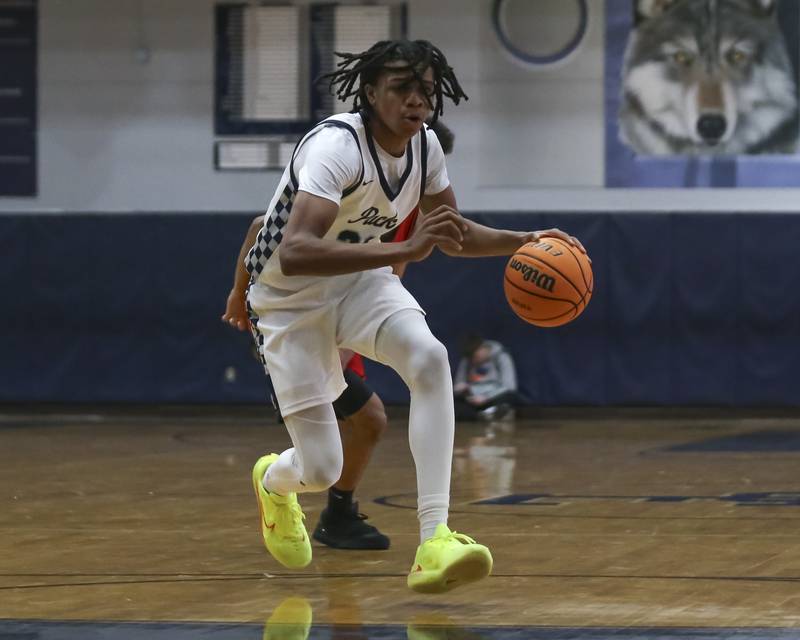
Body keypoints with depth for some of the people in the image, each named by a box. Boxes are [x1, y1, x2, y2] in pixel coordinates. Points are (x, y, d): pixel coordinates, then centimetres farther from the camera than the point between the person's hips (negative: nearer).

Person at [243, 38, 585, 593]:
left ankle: (434, 542, -33)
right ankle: (272, 481, 35)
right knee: (321, 471, -7)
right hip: (289, 298, -5)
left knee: (430, 359, -28)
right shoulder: (336, 145, -30)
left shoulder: (424, 146, -7)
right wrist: (405, 251, -52)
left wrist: (521, 242, -8)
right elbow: (294, 254, -45)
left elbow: (452, 232, 12)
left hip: (361, 279, 5)